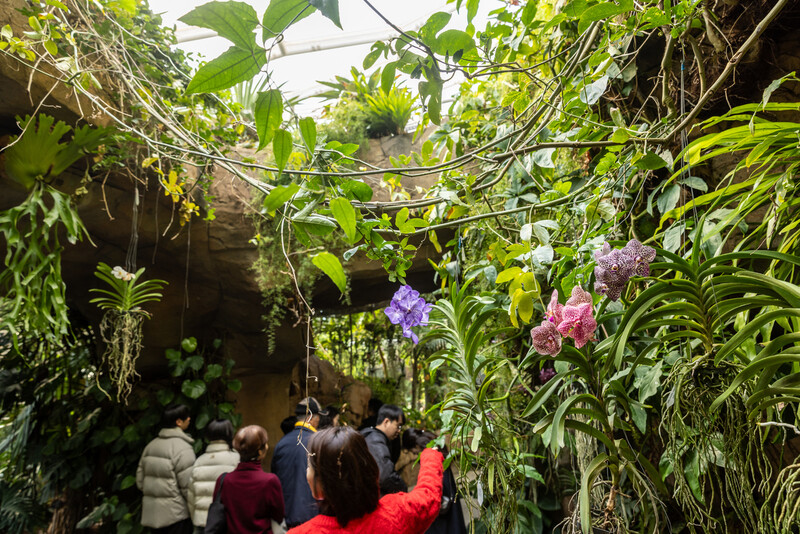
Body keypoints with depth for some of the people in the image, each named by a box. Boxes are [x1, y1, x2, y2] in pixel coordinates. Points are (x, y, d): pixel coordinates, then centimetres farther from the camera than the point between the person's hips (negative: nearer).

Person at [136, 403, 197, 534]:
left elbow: (140, 481, 11)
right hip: (175, 514, -8)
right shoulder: (182, 448, -16)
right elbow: (188, 486, -17)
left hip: (152, 513, 8)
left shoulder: (151, 445, 8)